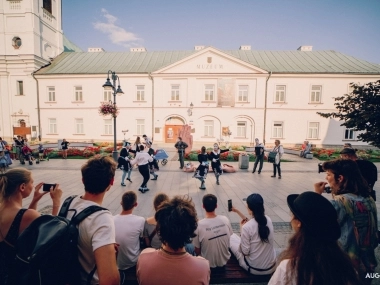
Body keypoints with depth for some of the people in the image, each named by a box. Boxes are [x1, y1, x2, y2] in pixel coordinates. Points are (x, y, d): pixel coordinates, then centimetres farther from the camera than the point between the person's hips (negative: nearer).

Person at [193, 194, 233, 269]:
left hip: (209, 264, -2)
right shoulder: (225, 219, -19)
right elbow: (229, 237, 0)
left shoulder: (199, 225, -29)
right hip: (224, 261, 2)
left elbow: (197, 251, -15)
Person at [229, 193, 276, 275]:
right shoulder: (268, 220, -9)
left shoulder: (246, 227, -27)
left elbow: (245, 252, -16)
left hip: (254, 269, -5)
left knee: (232, 237, 11)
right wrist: (237, 211, 15)